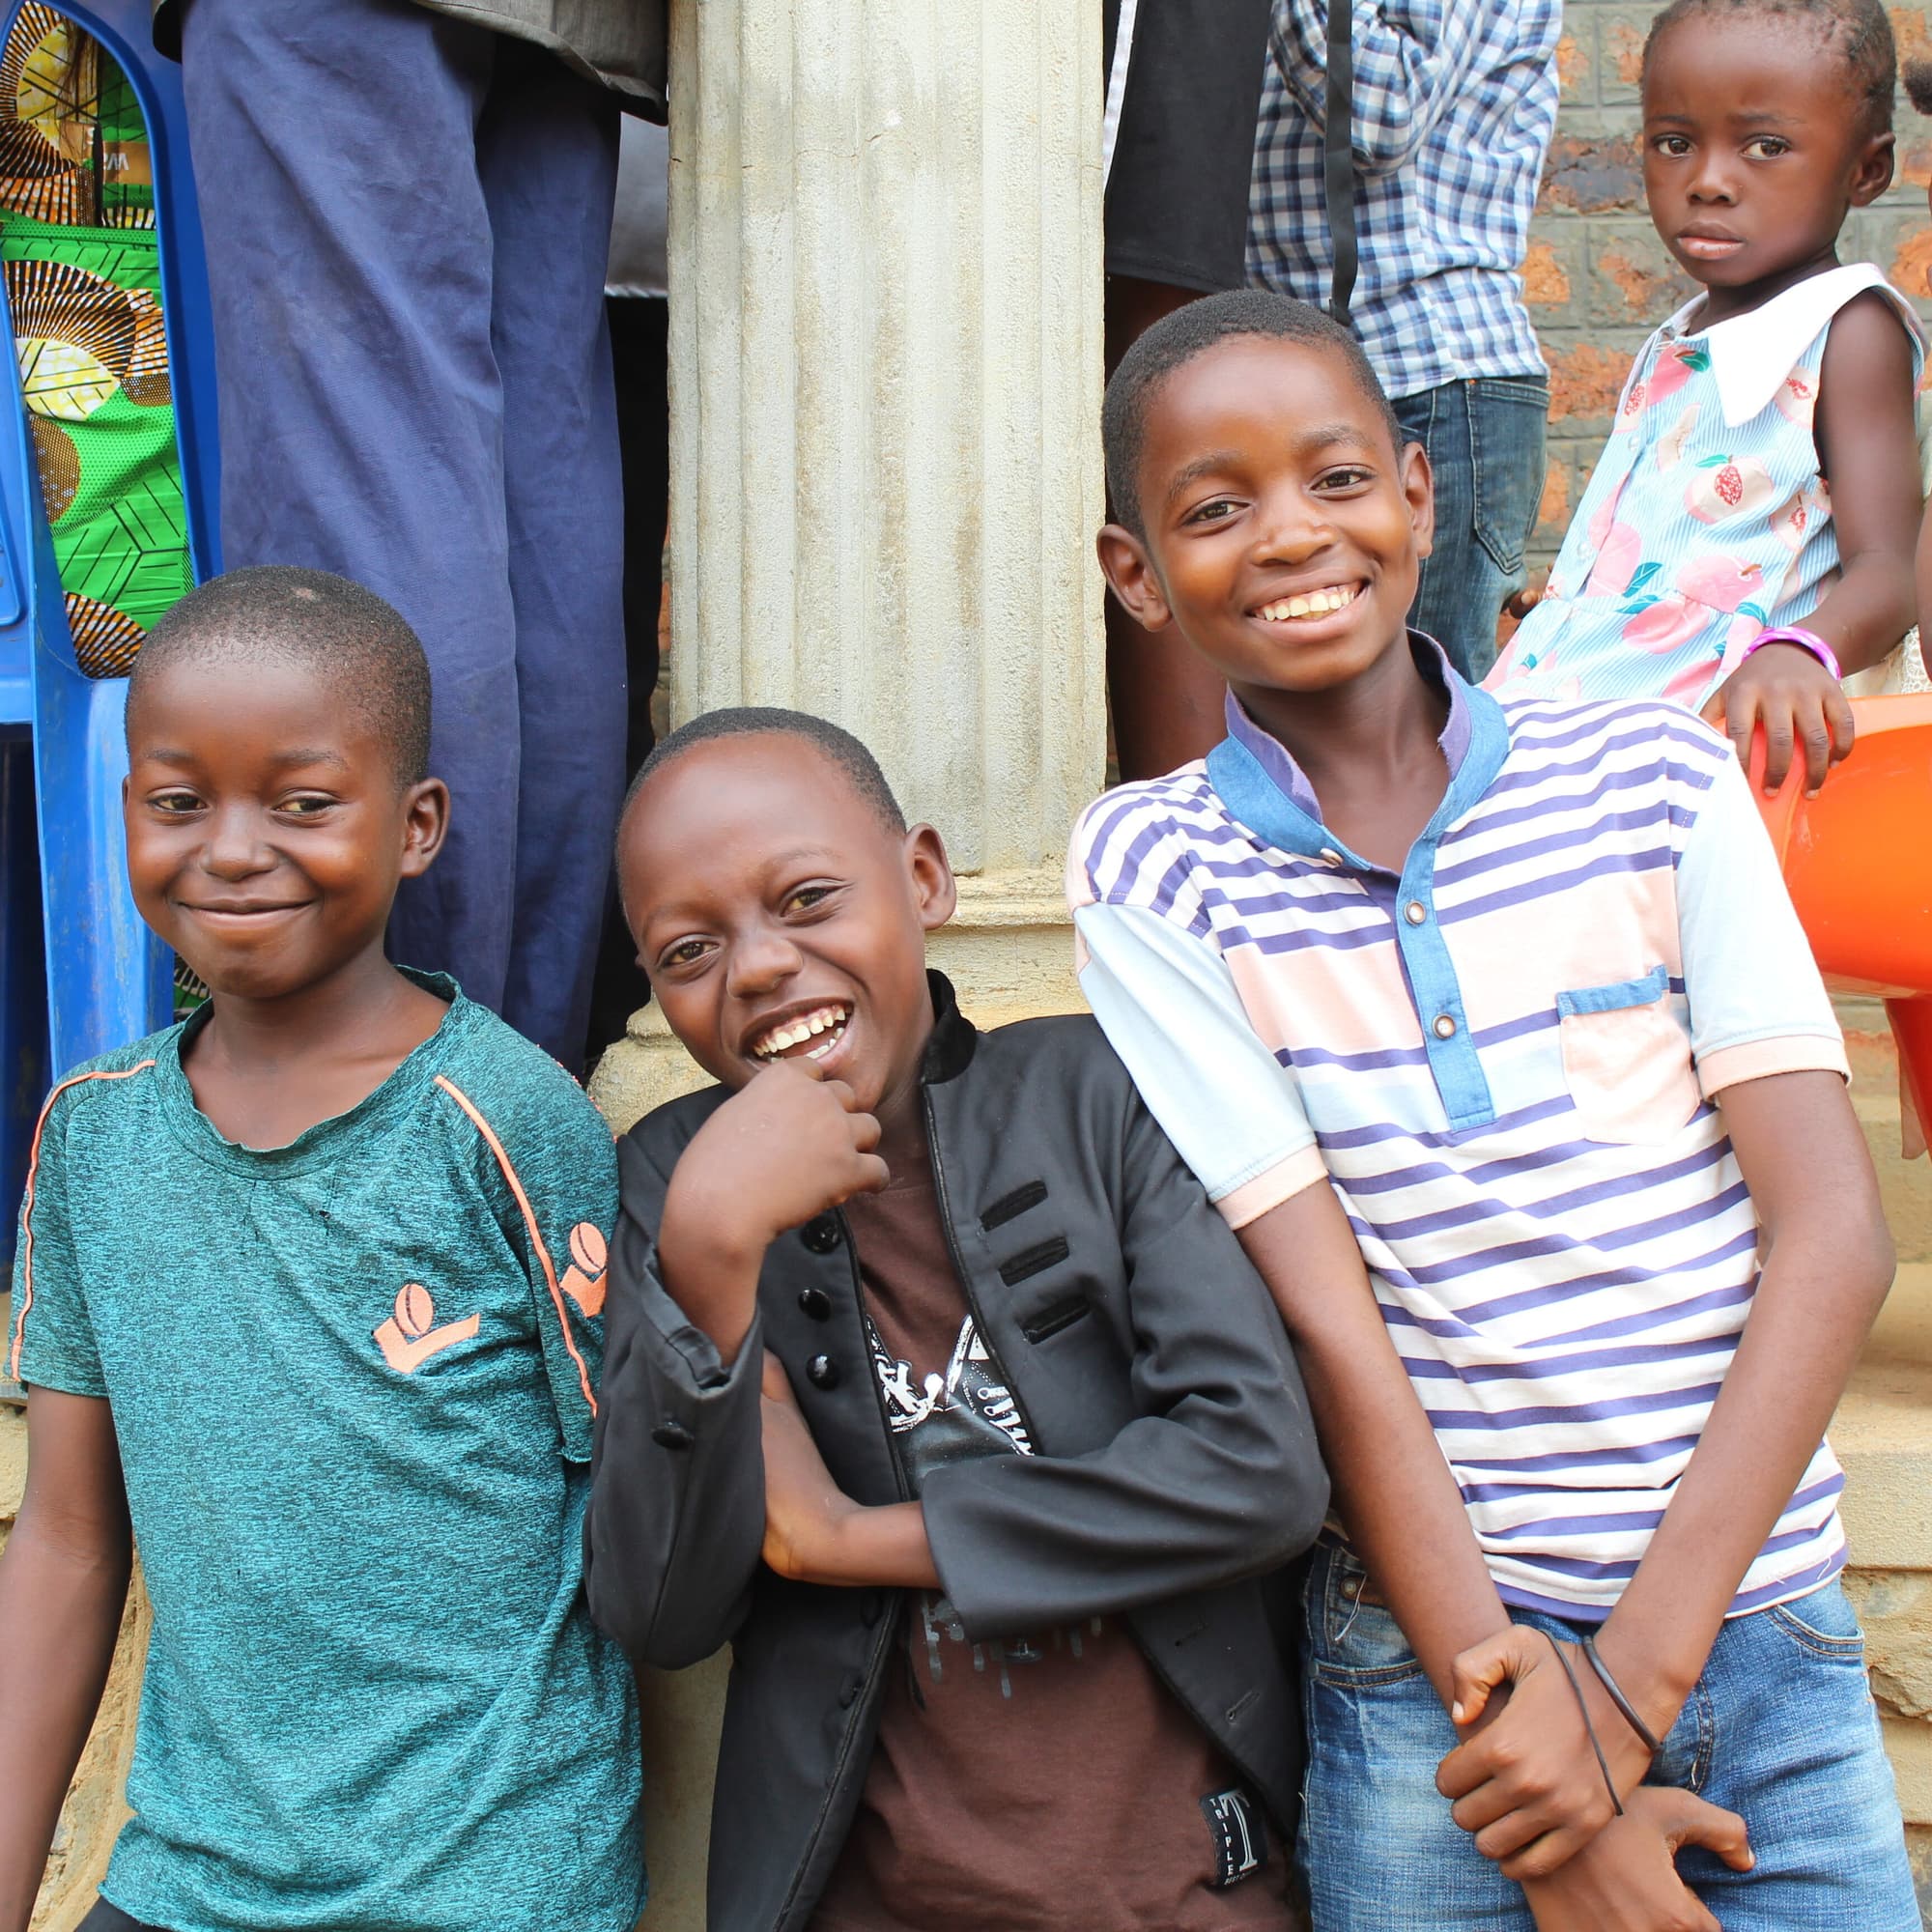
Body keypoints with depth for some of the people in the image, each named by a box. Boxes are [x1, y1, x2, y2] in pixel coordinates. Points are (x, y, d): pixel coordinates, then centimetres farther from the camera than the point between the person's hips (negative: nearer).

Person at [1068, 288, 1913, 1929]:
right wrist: (1518, 1718, -13)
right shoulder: (1156, 872, -5)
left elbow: (1835, 1234, -6)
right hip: (1433, 1660, -1)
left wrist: (1637, 1672, -13)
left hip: (1763, 1627, 2)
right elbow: (1324, 1320, -9)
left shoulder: (1656, 782, -1)